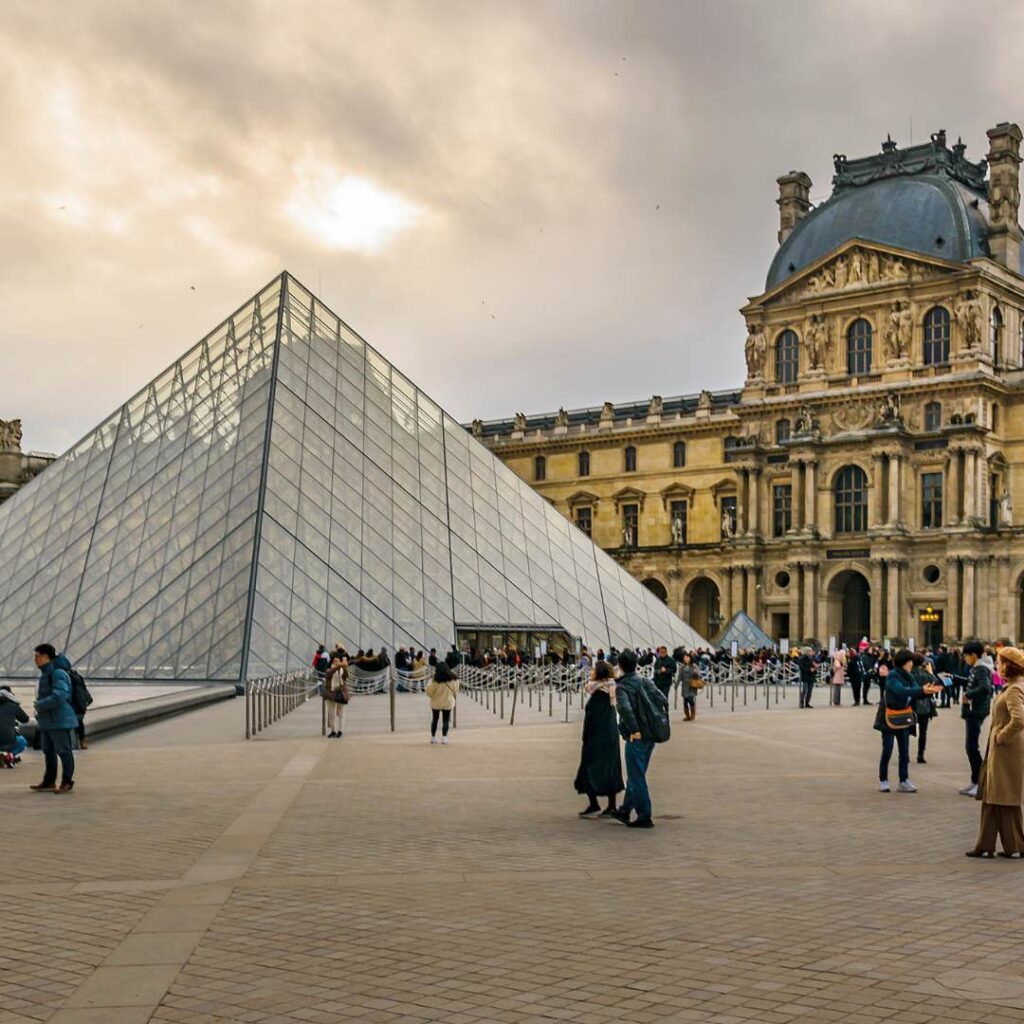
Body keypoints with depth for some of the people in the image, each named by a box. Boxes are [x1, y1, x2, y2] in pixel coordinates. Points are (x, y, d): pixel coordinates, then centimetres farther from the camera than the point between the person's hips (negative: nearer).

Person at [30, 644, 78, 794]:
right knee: (48, 751, 15)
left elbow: (58, 697, -26)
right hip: (47, 721, 10)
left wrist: (39, 705, -15)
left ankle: (67, 782, 6)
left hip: (59, 720, -10)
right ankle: (49, 782, 23)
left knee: (63, 751, -1)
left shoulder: (58, 673, -18)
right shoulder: (46, 673, 14)